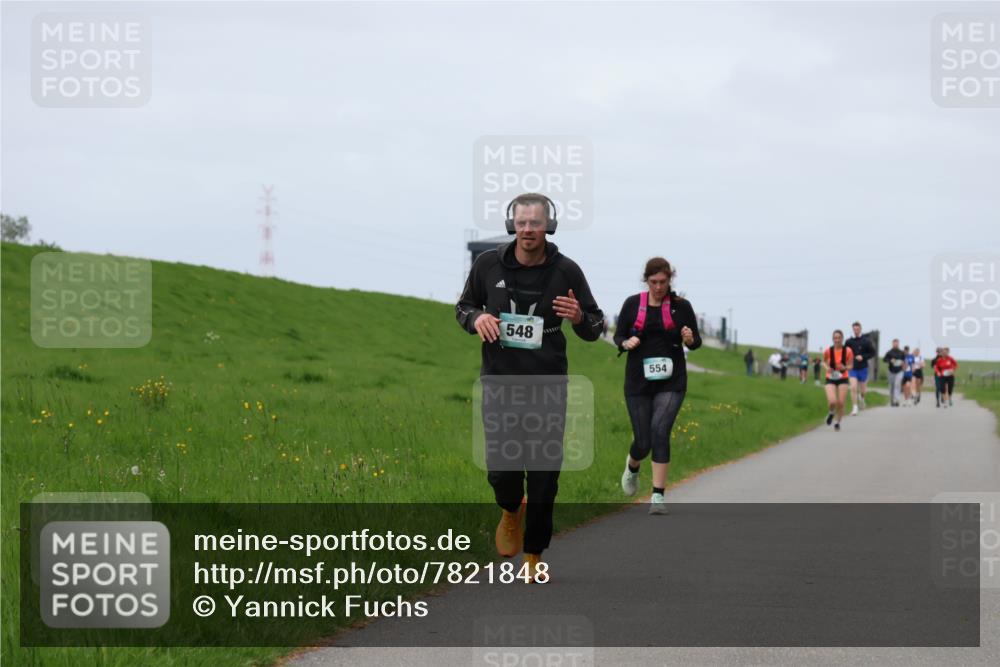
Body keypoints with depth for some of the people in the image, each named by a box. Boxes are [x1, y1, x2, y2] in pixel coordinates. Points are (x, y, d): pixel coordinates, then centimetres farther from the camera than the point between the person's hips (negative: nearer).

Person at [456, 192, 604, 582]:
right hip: (499, 383, 0)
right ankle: (511, 512, 26)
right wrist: (476, 318, -10)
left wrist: (580, 318, -18)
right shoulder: (488, 265, -1)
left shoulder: (566, 271, -4)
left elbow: (595, 330, 6)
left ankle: (534, 556, 18)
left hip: (548, 386, 0)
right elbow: (463, 307, 14)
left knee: (543, 474, 2)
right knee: (502, 468, -10)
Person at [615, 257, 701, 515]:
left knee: (660, 431, -20)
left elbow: (696, 341, 8)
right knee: (643, 442, 2)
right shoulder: (632, 304, 1)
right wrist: (626, 343, -12)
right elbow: (618, 336, 11)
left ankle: (658, 496, -16)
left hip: (671, 381, -1)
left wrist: (690, 339, -15)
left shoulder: (681, 306, 0)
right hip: (639, 381, 1)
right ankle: (632, 466, 41)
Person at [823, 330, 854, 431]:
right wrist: (827, 367, -12)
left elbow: (850, 366, -1)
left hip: (843, 379, 1)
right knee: (832, 402, -18)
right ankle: (831, 412, 18)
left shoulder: (848, 351, -10)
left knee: (841, 403, -3)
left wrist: (845, 367, -23)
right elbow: (824, 362, 9)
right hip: (830, 379, -1)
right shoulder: (828, 351, -10)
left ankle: (838, 422, 21)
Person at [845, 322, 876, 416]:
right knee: (853, 388, -15)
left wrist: (863, 357, -16)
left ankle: (861, 397, 44)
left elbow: (872, 353, -1)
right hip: (852, 368, 0)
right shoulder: (849, 342, 0)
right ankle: (854, 408, -9)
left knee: (863, 390, 9)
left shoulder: (866, 341, -5)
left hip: (863, 368, 0)